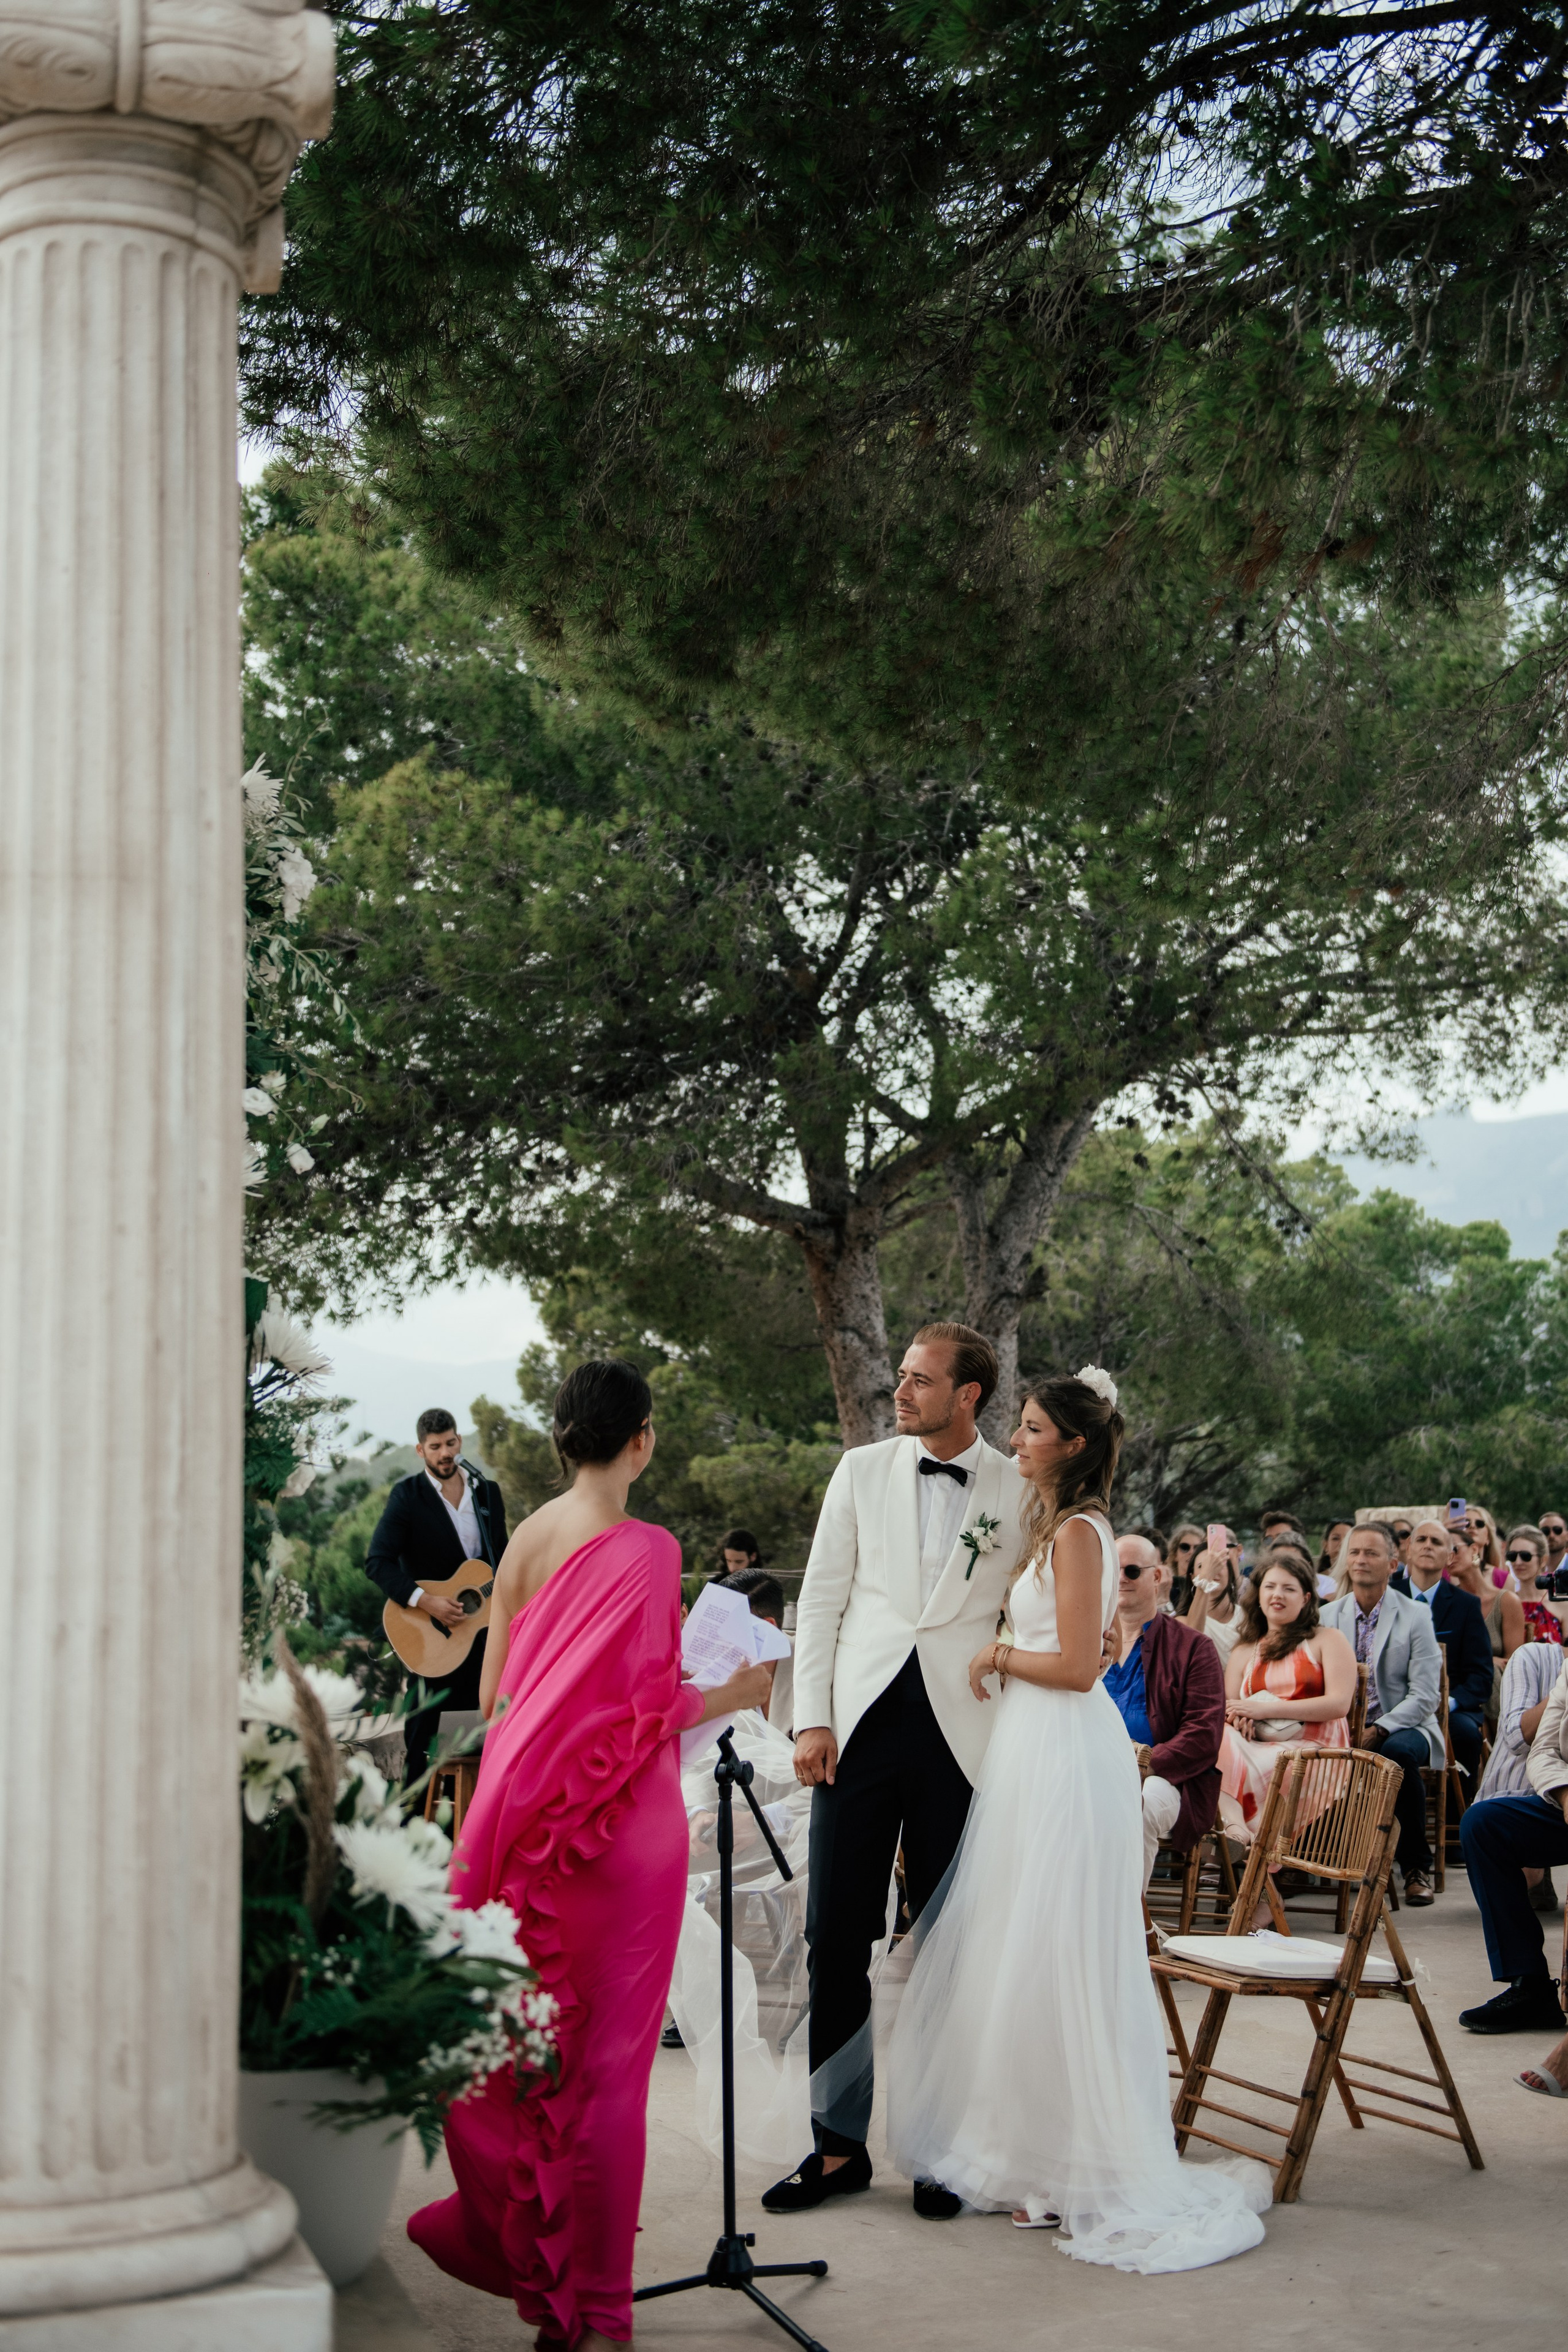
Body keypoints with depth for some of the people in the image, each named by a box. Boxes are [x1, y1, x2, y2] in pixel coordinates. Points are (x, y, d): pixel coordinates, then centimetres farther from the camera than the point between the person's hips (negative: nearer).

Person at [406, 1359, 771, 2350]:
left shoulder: (528, 1536, 4)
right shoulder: (645, 1549, -16)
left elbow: (497, 1686, 8)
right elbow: (648, 1707, -17)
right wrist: (733, 1695, -1)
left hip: (532, 1817, 7)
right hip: (620, 1822, -6)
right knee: (604, 2050, 3)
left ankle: (508, 2229, 32)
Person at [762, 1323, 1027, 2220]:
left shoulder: (1021, 1491, 2)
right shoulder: (863, 1471, 7)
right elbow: (822, 1599, 7)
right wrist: (814, 1719, -1)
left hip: (963, 1734, -1)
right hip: (862, 1725, 2)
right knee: (838, 1937, 2)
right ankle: (839, 2145, 14)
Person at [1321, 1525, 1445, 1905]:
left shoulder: (1416, 1616, 0)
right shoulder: (1328, 1616, 9)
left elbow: (1424, 1696, -8)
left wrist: (1378, 1731, -21)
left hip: (1403, 1727, -2)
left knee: (1398, 1752, -37)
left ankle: (1416, 1869, -18)